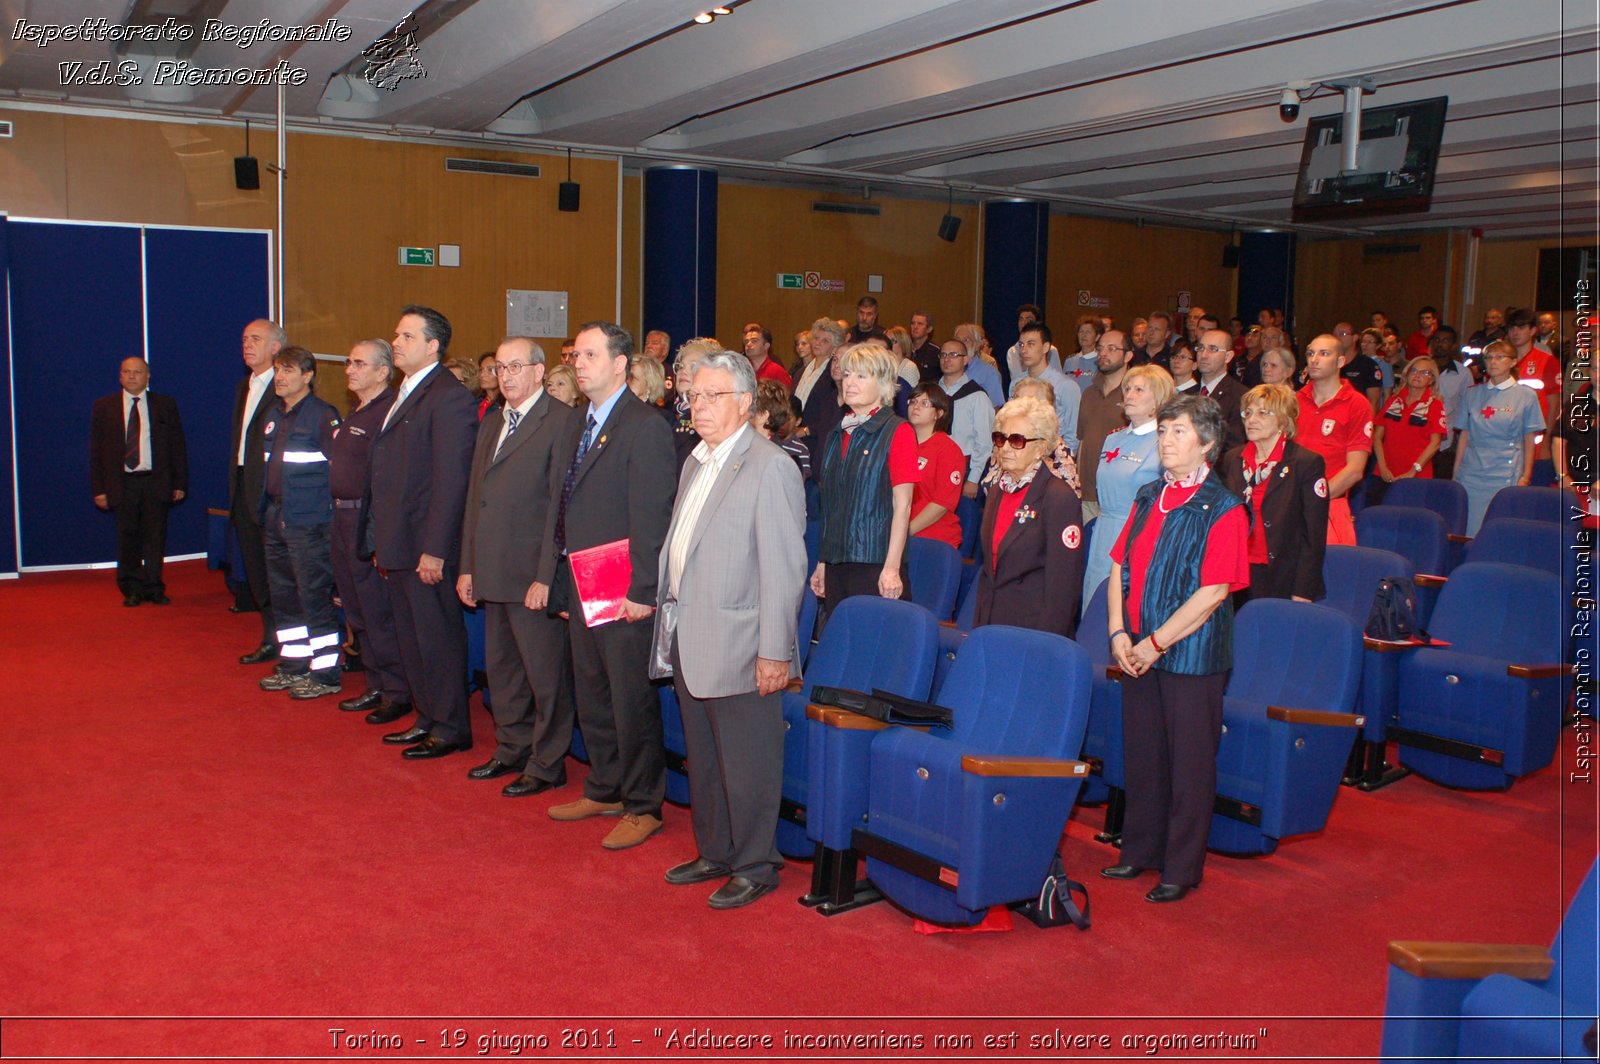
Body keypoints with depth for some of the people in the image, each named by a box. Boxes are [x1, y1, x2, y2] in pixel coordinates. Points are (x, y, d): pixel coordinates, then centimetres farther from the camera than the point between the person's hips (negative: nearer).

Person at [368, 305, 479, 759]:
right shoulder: (404, 395, 16)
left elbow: (450, 480, -19)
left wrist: (434, 550, -21)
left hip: (426, 547, -10)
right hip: (397, 546, 10)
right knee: (410, 640, 17)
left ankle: (451, 729, 12)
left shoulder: (450, 398, -14)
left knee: (438, 640, 1)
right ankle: (427, 719, 29)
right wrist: (382, 542, 16)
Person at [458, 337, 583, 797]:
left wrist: (547, 576, -18)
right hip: (494, 573, 8)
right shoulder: (491, 423, 17)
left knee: (545, 673, 2)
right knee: (501, 668, 18)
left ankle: (546, 764, 15)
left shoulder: (563, 421, -10)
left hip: (534, 573, -8)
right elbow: (475, 498, 19)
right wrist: (468, 566, 14)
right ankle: (512, 749, 33)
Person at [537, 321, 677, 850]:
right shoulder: (579, 428, 14)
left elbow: (650, 518, -18)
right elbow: (562, 506, 16)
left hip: (623, 596, -9)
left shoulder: (645, 428, -13)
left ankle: (643, 806, 14)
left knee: (632, 701, 1)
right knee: (591, 697, 18)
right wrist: (552, 577, 13)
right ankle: (604, 790, 32)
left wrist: (642, 591, -20)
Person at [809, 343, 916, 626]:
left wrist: (892, 567, -16)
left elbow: (902, 505, -10)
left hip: (875, 561, -6)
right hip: (836, 564, 6)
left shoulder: (898, 432, -6)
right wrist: (822, 563, 16)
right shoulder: (836, 435, 15)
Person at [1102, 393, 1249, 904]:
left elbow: (1212, 593, -16)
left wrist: (1156, 643, -15)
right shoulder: (1148, 497, 10)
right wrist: (1119, 632, -3)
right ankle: (1140, 851, 30)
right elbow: (1120, 566, 9)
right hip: (1138, 652, 6)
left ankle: (1182, 869, 16)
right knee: (1141, 754, 15)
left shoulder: (1224, 510, -10)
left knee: (1189, 762, 4)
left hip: (1192, 654, -6)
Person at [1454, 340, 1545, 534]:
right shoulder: (1473, 393, 11)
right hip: (1471, 473, 3)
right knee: (1468, 529, 1)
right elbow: (1464, 436, 12)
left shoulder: (1526, 395, 3)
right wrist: (1456, 473, 8)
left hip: (1505, 476, -3)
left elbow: (1529, 440, 3)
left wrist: (1525, 476, -2)